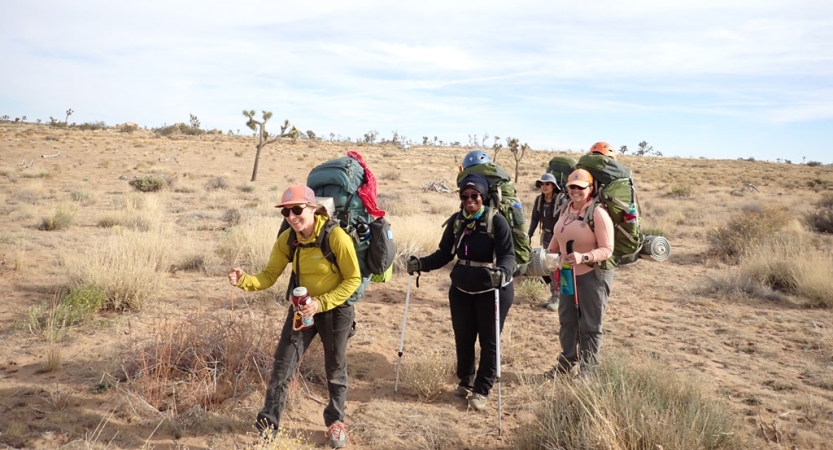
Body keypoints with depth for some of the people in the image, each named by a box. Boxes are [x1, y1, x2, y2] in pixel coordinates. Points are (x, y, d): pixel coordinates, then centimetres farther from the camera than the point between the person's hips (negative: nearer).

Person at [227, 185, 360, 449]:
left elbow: (353, 278, -19)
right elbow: (268, 276, -8)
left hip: (336, 310, -3)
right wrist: (244, 280, -29)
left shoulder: (335, 236, -25)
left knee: (335, 370, 13)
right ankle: (268, 422, 16)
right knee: (282, 363, 0)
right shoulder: (287, 240, -10)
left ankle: (336, 422, 35)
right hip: (303, 307, 4)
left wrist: (321, 303, -26)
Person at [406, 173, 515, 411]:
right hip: (461, 290, 5)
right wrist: (421, 263, -14)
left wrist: (502, 271, -43)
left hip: (492, 291, -5)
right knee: (463, 339, 16)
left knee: (488, 341, 7)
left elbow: (508, 255, -22)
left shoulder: (497, 221, -16)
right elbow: (444, 253, 1)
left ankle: (481, 390, 21)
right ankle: (466, 381, 38)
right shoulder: (456, 220, -1)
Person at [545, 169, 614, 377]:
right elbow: (557, 236, 18)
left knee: (590, 325, 5)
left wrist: (583, 257, -34)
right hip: (569, 274, 7)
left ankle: (587, 368, 18)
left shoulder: (598, 213, -19)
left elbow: (607, 249, -21)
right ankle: (566, 361, 33)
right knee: (567, 320, 18)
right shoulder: (565, 209, 4)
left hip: (593, 276, -7)